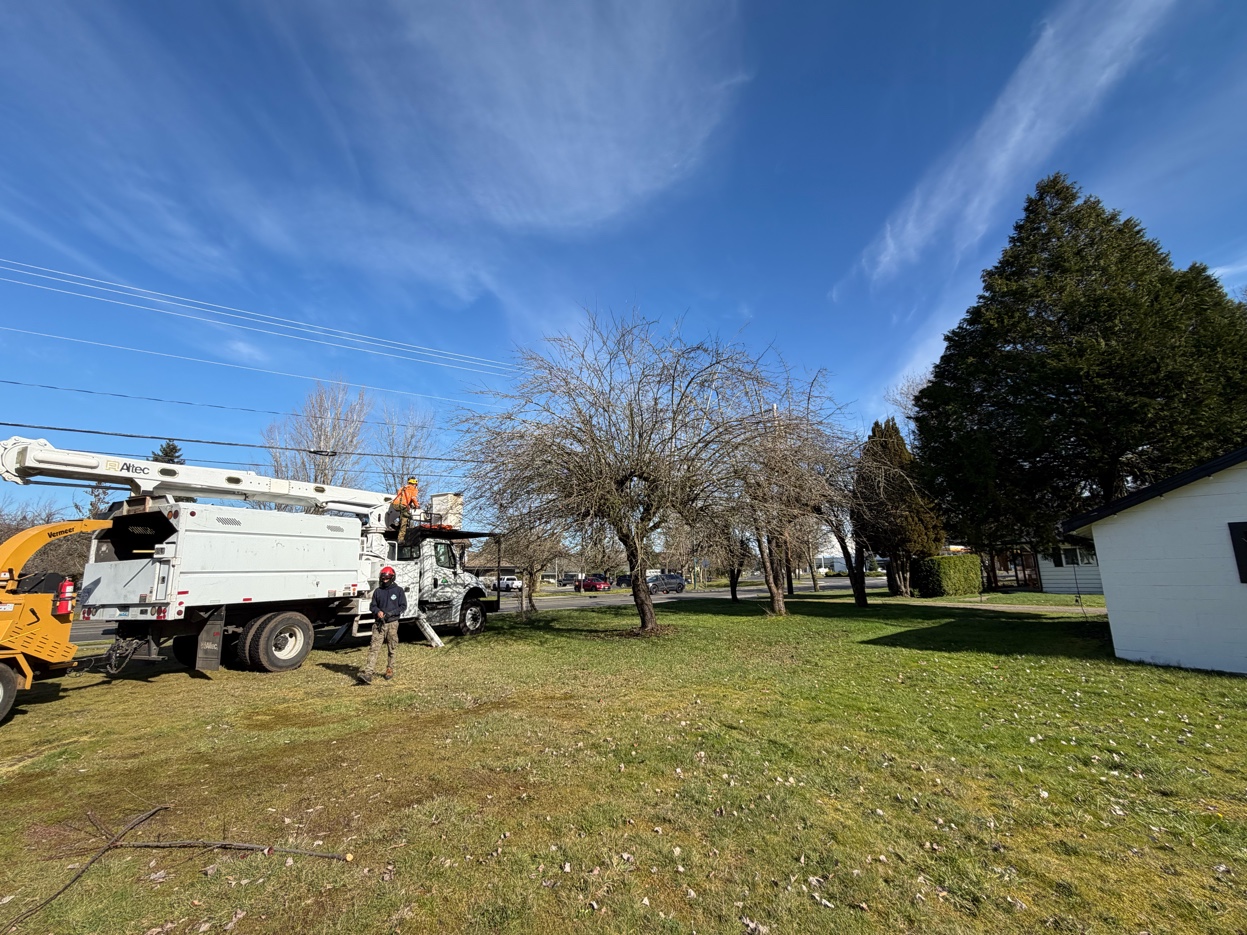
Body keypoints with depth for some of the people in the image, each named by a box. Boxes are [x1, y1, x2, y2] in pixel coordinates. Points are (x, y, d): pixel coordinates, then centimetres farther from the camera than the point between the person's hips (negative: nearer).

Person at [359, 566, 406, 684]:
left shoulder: (399, 591, 2)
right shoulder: (378, 591, 10)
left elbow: (403, 607, 0)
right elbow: (372, 606, 13)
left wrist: (391, 613, -14)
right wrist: (378, 611, -9)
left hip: (392, 624, -1)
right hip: (379, 624, 1)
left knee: (392, 649, 8)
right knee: (374, 648, -9)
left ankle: (390, 670, 24)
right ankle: (368, 673, -14)